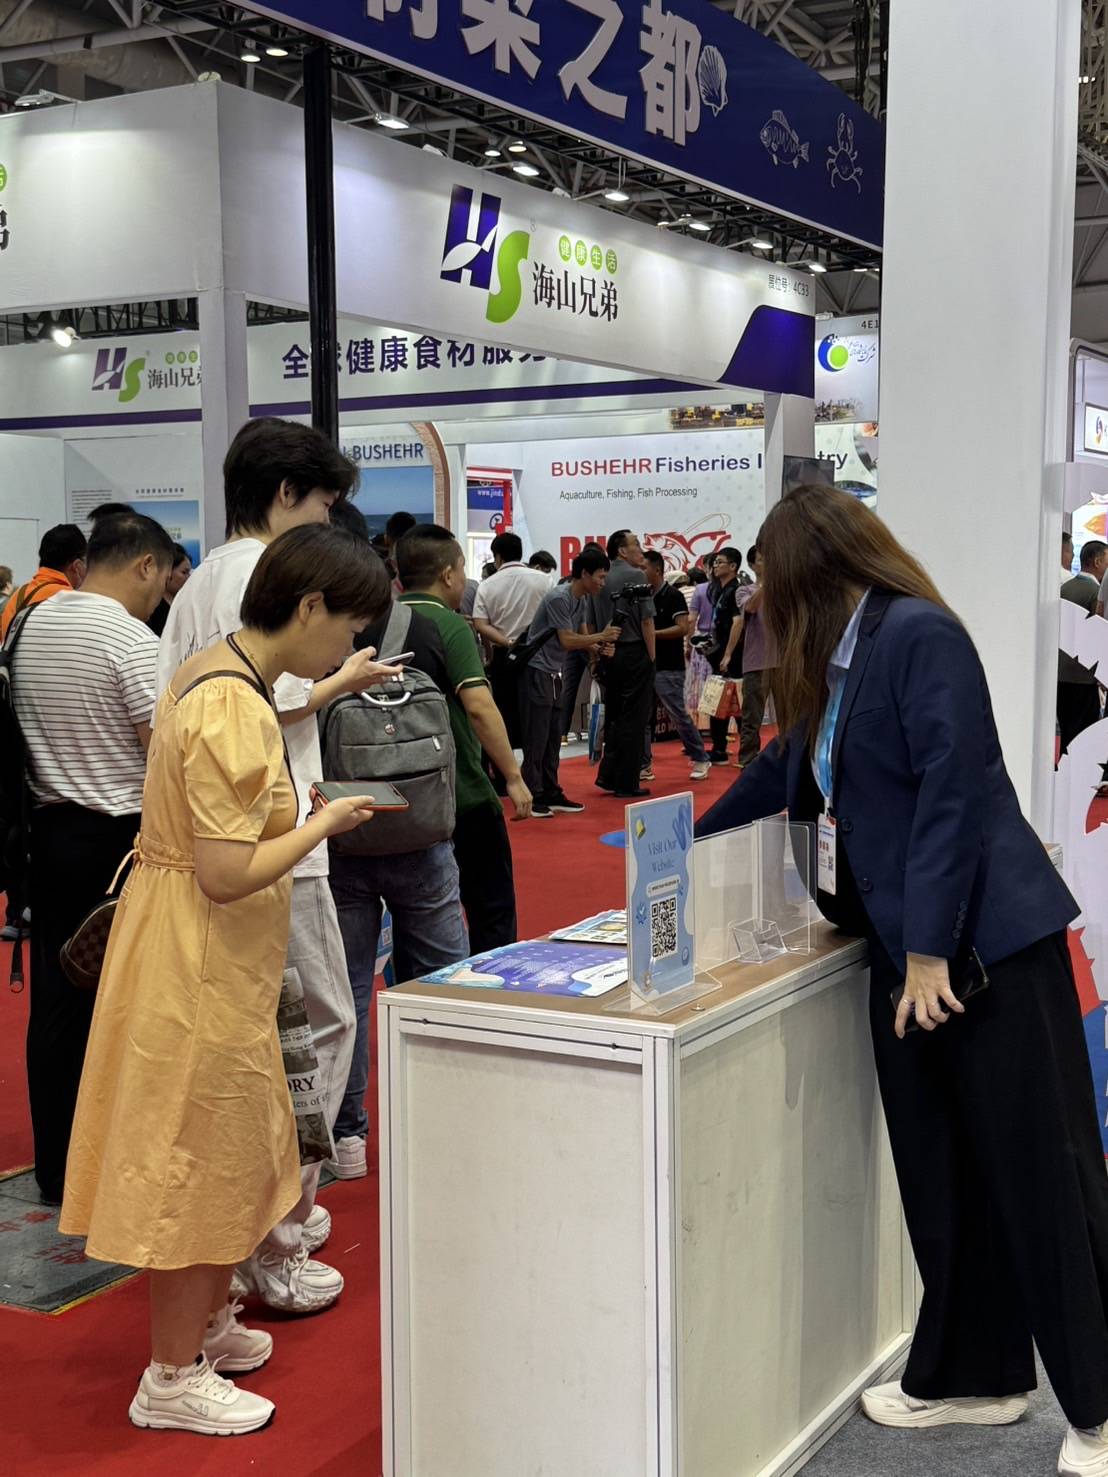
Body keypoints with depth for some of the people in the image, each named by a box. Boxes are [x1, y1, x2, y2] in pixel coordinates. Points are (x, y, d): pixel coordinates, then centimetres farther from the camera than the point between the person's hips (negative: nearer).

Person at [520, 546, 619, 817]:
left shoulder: (581, 600, 11)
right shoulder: (558, 598, -18)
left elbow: (580, 639, 11)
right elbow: (567, 641, -19)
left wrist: (599, 647, -7)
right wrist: (601, 637, -11)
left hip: (554, 673, 9)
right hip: (537, 670, -9)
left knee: (553, 738, 11)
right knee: (536, 737, -6)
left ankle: (551, 794, 16)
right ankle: (532, 797, -1)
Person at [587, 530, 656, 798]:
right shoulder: (636, 576, -10)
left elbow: (591, 624, 11)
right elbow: (646, 620, -12)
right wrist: (651, 655, -4)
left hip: (608, 655, 6)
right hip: (634, 653, -6)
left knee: (614, 716, 16)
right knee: (633, 719, -1)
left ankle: (608, 776, 14)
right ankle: (626, 783, 0)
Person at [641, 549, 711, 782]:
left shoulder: (673, 596, -8)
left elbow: (683, 628, -17)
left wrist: (653, 633, -19)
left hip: (668, 668, -7)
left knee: (679, 715, -3)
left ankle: (701, 759, 10)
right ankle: (643, 767, 7)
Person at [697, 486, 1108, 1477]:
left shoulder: (921, 635, -14)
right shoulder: (840, 662, 14)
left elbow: (954, 792, -20)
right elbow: (788, 769, 28)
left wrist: (932, 947, -20)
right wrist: (692, 841, 40)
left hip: (988, 944, -9)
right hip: (907, 949, 9)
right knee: (941, 1177, 13)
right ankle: (974, 1376, 26)